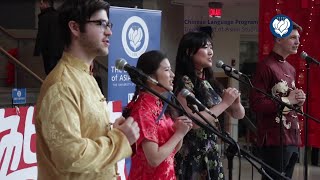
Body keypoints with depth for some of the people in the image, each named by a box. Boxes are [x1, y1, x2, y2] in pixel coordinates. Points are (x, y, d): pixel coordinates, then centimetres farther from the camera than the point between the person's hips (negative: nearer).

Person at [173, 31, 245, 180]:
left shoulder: (210, 82, 10)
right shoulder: (183, 82, -12)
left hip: (211, 154, 7)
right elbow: (193, 122, -24)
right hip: (191, 156, -7)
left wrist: (236, 102, -9)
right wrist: (225, 103, -17)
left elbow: (239, 115, 13)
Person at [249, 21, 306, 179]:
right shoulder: (265, 66, -11)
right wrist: (287, 100, -16)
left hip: (292, 139, 9)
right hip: (275, 141, -9)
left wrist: (298, 100, 6)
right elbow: (256, 104, -19)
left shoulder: (291, 69, 17)